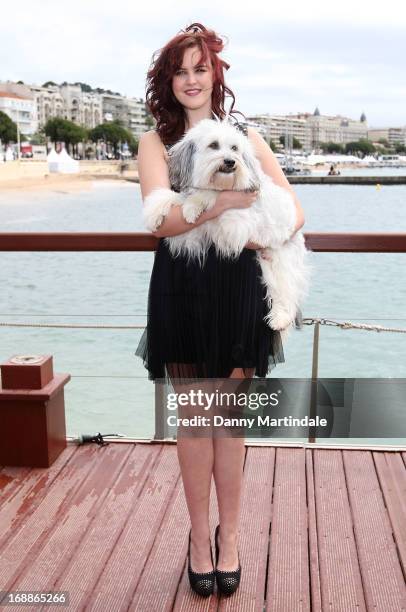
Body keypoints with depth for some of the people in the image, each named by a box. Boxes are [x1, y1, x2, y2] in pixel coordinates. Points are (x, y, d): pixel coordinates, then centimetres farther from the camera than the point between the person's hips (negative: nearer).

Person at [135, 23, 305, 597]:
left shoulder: (247, 137, 8)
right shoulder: (155, 142, 4)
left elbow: (295, 209, 6)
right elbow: (162, 220, -13)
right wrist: (229, 201, -23)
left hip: (239, 294, 1)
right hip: (180, 295, 0)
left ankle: (228, 534, 25)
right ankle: (200, 535, 25)